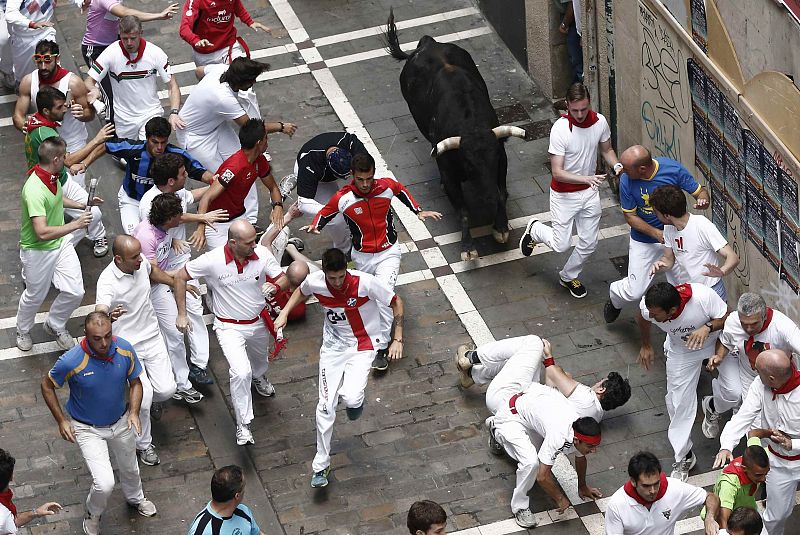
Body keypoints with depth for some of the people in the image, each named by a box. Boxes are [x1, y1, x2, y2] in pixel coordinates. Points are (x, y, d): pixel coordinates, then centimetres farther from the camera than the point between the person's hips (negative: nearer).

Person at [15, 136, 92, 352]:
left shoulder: (53, 177, -6)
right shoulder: (34, 190, -35)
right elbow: (42, 233, -40)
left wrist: (81, 205, 15)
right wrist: (75, 224, -34)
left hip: (61, 244, 7)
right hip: (38, 251, -7)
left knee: (75, 292, 4)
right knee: (35, 296, 15)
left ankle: (55, 325, 33)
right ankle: (23, 331, 46)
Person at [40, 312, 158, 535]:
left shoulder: (125, 349, -21)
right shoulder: (71, 361, -33)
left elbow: (135, 382, -3)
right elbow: (47, 386, -13)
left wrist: (134, 412, -17)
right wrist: (61, 420, -11)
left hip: (121, 422, 4)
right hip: (88, 429, -4)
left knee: (129, 468, 28)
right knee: (104, 484, -13)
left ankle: (135, 498, 62)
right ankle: (93, 514, 22)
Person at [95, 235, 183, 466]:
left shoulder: (143, 264, -8)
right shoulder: (107, 281, -26)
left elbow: (175, 281, 8)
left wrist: (182, 314, 4)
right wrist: (109, 316, -65)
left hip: (152, 338, 5)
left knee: (167, 389, -4)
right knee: (143, 396, -17)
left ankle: (149, 398, 35)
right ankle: (143, 445, 8)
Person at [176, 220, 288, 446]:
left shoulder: (262, 254, -19)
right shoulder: (213, 260, -26)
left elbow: (283, 278, -6)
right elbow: (180, 277, -13)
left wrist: (275, 286, -31)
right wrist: (182, 314, -11)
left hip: (258, 323, 4)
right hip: (229, 327, -4)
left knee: (260, 361, 32)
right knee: (241, 372, -23)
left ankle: (258, 377, 70)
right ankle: (243, 425, -7)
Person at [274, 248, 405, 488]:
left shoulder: (365, 282, -27)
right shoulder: (314, 282, -16)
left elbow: (396, 302, -11)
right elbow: (302, 292, 12)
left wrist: (397, 339, -14)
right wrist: (284, 313, -2)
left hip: (363, 345, -3)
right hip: (333, 346, 3)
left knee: (351, 398, -23)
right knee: (326, 406, -1)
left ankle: (354, 400, 18)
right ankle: (321, 465, 14)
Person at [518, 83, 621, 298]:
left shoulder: (600, 122, -12)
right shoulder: (560, 129, -27)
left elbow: (606, 149, 8)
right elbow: (557, 172, -27)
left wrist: (617, 165, -14)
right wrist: (585, 179, -41)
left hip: (590, 192, 5)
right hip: (564, 194, -5)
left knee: (589, 243, 11)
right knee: (561, 244, 2)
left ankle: (568, 276, 39)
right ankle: (534, 230, 35)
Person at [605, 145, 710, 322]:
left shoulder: (673, 170, -22)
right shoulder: (626, 181, -21)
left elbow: (700, 191, -10)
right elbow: (630, 216, -10)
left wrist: (702, 200, -35)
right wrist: (656, 233, -21)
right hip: (644, 240, -1)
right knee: (634, 292, 1)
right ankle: (615, 297, 36)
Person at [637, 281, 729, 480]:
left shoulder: (703, 297, -42)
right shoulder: (648, 307, -30)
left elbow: (727, 318, -23)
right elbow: (643, 321, -2)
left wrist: (708, 327, -42)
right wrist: (646, 346, 13)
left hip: (717, 340, -2)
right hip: (681, 350, 2)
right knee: (678, 402, -2)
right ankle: (684, 457, 17)